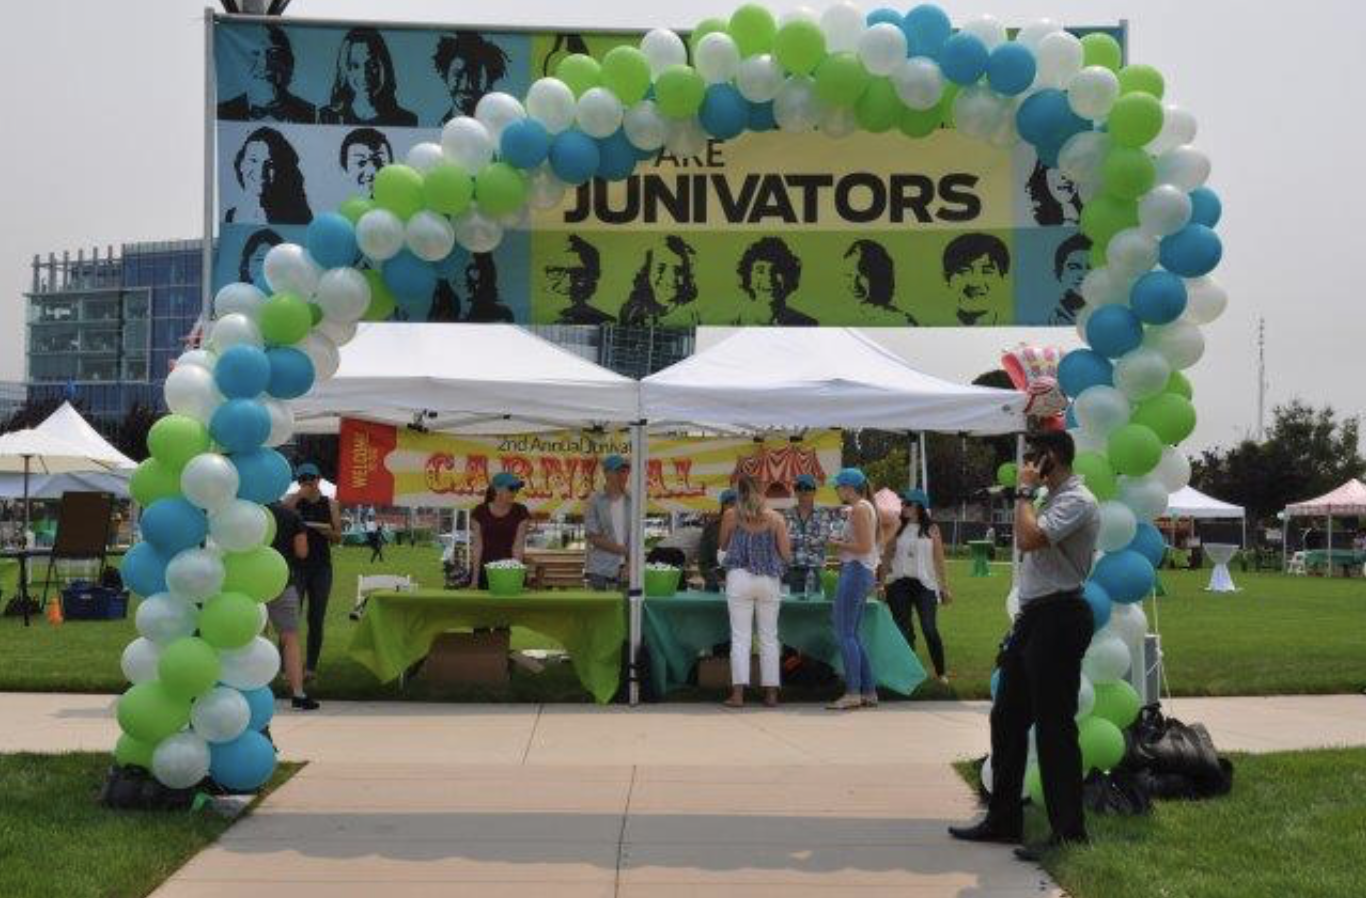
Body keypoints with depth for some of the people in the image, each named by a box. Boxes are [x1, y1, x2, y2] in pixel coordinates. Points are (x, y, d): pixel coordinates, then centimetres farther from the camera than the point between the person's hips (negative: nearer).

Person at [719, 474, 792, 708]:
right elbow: (786, 555, 2)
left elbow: (723, 545, 15)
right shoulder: (776, 518, 1)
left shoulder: (731, 515, 1)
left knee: (740, 637, 0)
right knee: (769, 637, 8)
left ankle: (738, 693, -6)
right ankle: (771, 693, 10)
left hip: (739, 577, -1)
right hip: (769, 581, 1)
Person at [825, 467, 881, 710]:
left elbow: (864, 547, -19)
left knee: (845, 634, -8)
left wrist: (838, 544, -6)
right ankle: (869, 692, 12)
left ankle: (853, 693, -10)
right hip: (864, 573, 10)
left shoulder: (859, 509, -12)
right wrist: (843, 542, 14)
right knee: (853, 635, 12)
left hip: (855, 572, -10)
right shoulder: (867, 508, 18)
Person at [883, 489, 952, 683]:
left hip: (924, 583, -2)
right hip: (899, 583, 2)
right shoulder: (898, 529, 9)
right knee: (903, 630, 3)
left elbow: (939, 560, 5)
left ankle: (941, 672, 5)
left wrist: (945, 587, 3)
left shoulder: (931, 529, 4)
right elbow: (888, 555, 9)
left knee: (930, 629, -6)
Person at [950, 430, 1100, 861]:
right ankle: (1002, 820, 21)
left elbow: (1029, 538, -28)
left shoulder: (1076, 501, -14)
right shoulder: (1055, 499, 18)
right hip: (1034, 616, 10)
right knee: (1007, 718, 13)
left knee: (1054, 727, -6)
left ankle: (1069, 832, 1)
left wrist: (1025, 491, -14)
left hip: (1058, 619, -10)